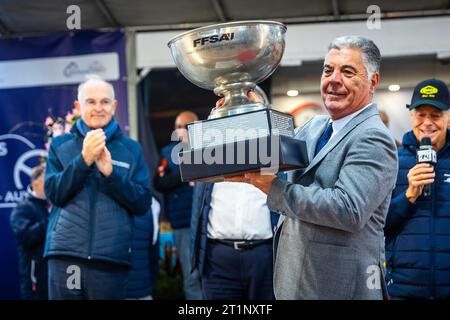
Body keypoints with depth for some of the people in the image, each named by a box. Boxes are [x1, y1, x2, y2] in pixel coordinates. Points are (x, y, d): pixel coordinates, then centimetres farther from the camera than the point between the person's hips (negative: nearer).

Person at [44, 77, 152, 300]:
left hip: (112, 257, 0)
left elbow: (143, 204, 3)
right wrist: (84, 159, -12)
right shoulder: (60, 145, 11)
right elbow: (54, 194, -1)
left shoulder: (131, 148, 10)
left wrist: (110, 172, -10)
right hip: (65, 254, 0)